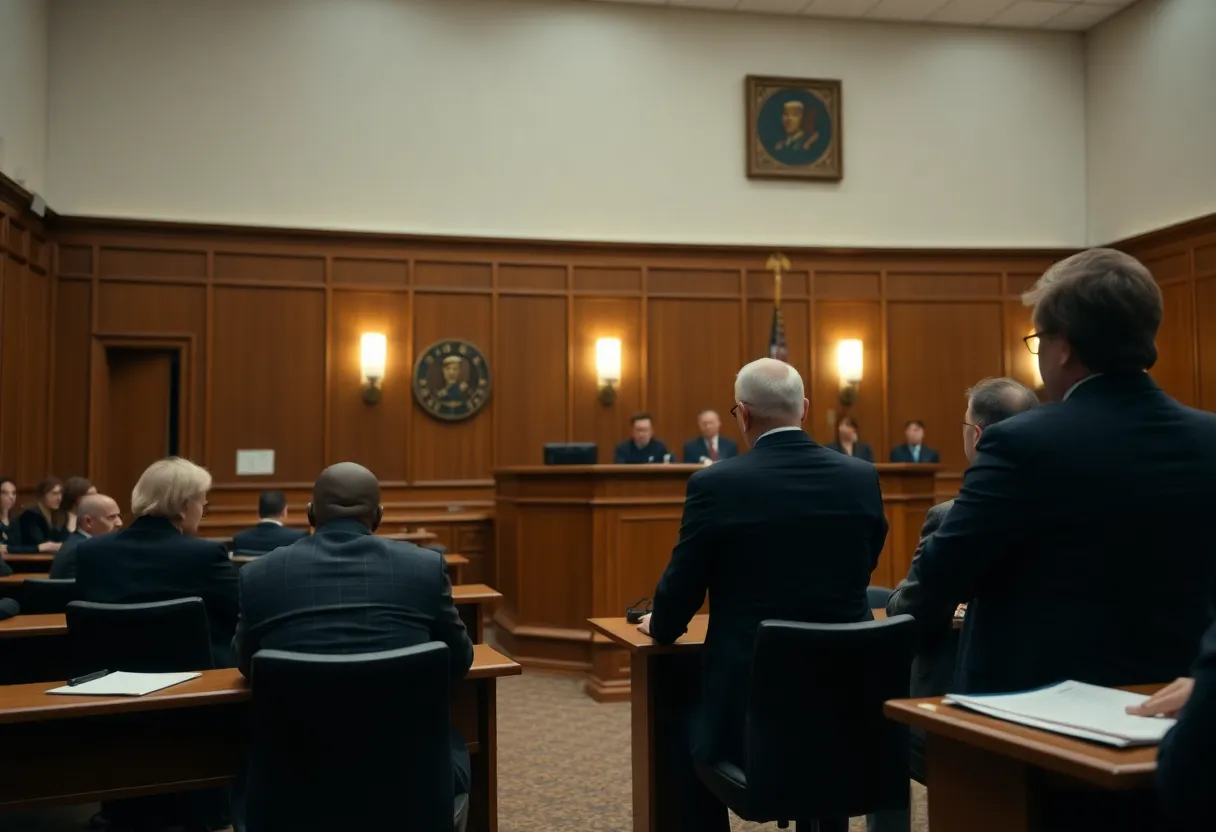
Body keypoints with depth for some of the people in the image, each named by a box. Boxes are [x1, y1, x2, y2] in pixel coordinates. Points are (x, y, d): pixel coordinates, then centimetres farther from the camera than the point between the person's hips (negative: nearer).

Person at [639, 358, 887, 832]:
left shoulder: (715, 484, -12)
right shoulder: (862, 479, -1)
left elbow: (680, 591, -4)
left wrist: (659, 625, 19)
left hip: (749, 701, -3)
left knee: (690, 740, 28)